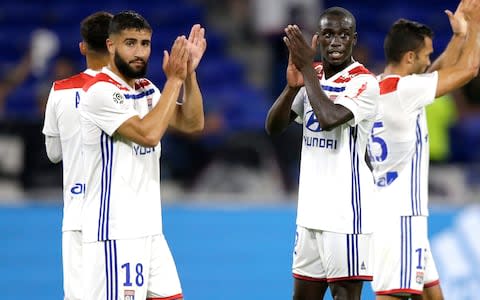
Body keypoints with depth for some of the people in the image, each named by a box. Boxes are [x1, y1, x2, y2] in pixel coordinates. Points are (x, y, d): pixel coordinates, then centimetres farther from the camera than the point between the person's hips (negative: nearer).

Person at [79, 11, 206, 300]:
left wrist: (189, 73, -3)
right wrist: (174, 80, -17)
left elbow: (193, 124, 8)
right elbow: (148, 133, -22)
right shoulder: (101, 91, -14)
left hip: (149, 227, 9)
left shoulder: (147, 89, 13)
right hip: (115, 231, -9)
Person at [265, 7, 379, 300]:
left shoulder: (365, 83, -10)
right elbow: (274, 127, 6)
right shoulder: (312, 78, 12)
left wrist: (307, 69, -17)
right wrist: (292, 85, -11)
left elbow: (329, 119, -26)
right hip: (311, 210, 8)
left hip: (346, 211, -8)